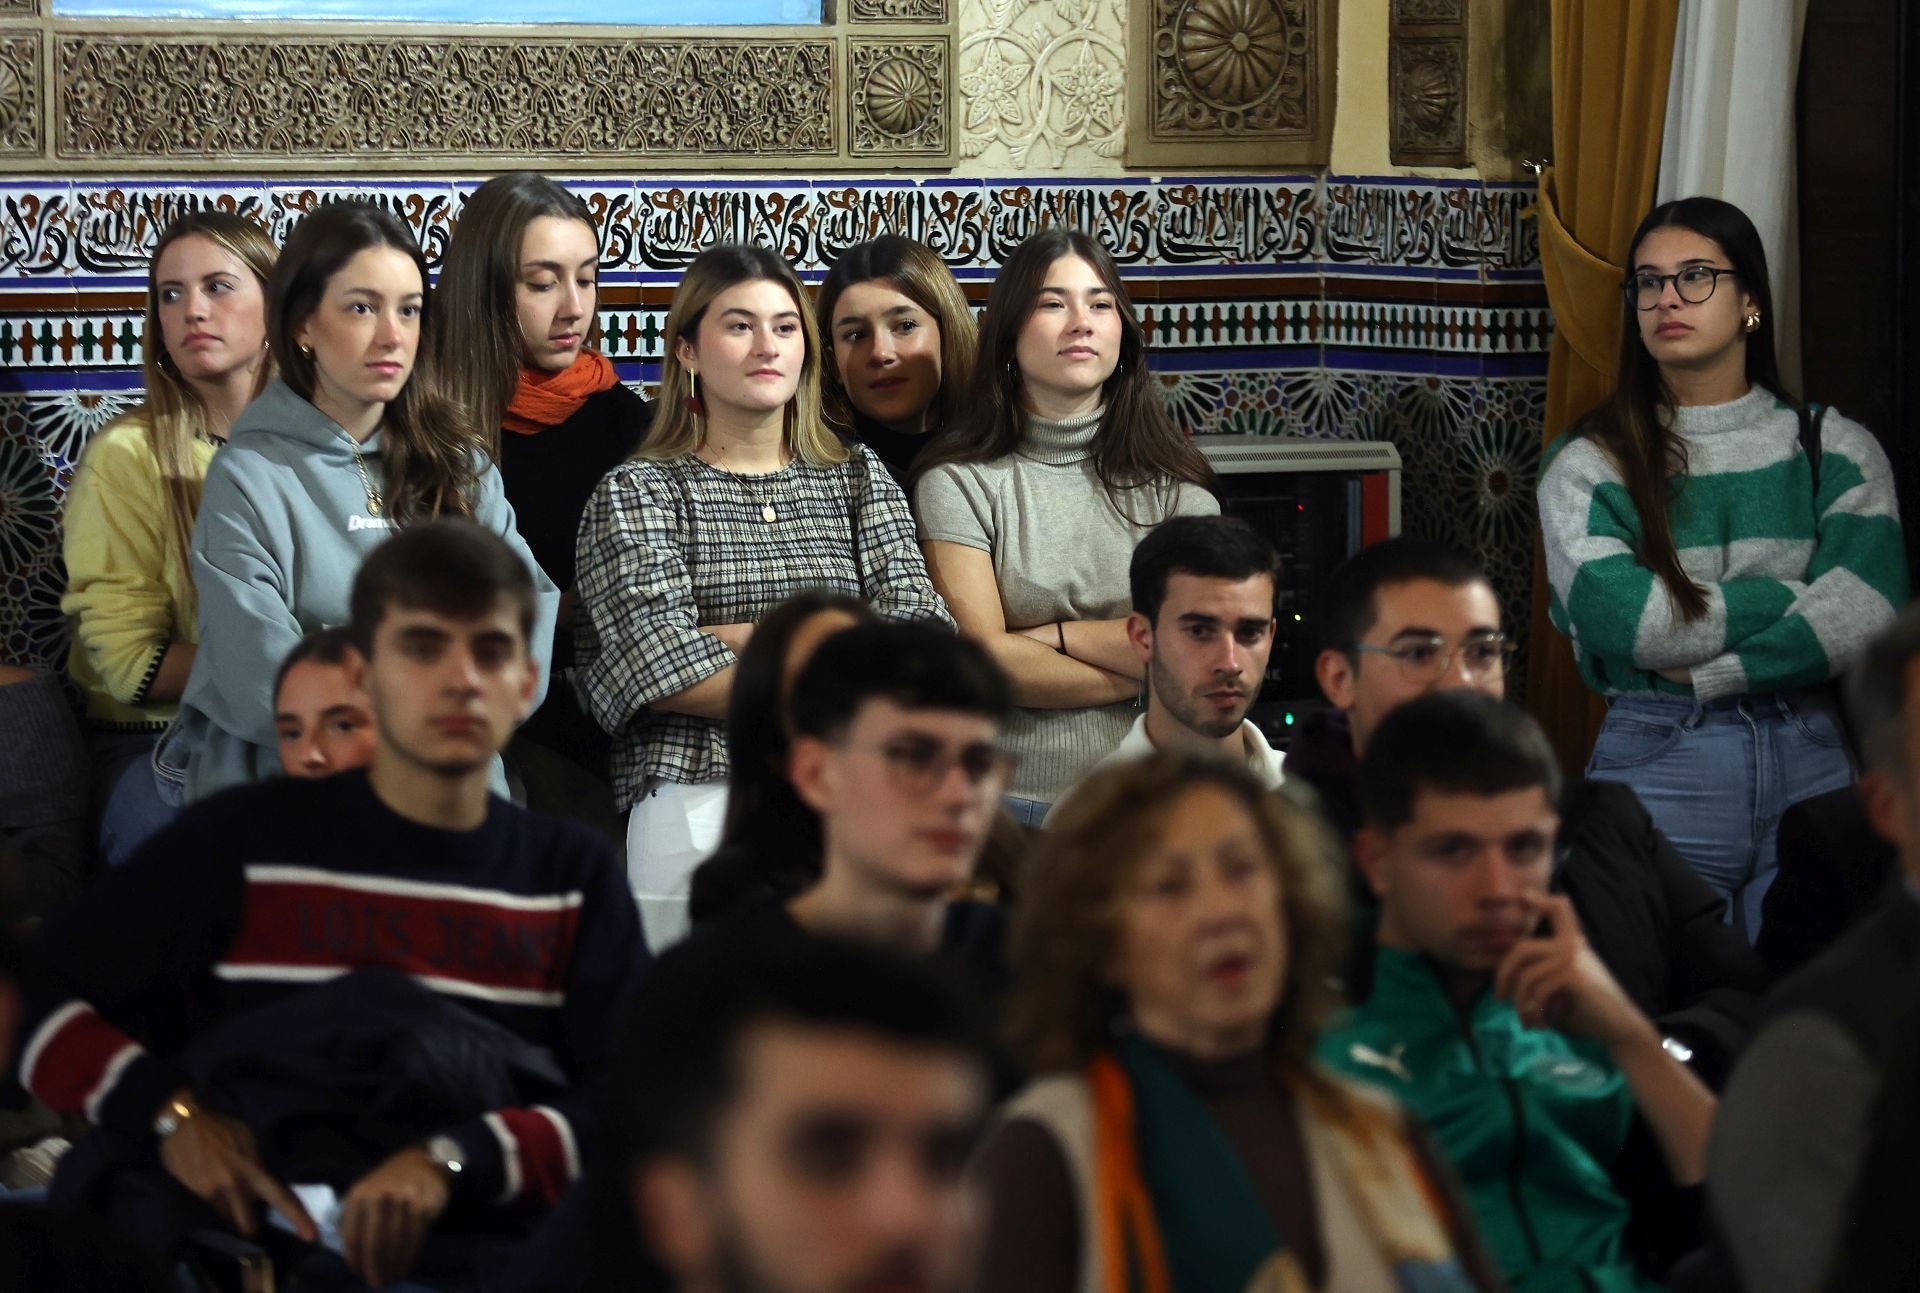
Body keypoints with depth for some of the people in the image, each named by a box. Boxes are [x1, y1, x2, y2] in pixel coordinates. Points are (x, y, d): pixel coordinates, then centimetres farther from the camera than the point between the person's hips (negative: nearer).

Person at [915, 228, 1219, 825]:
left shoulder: (1172, 480, 9)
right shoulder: (959, 480, 1)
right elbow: (979, 664, -6)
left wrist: (1053, 635, -4)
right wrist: (1145, 671, -2)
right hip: (1011, 802, -2)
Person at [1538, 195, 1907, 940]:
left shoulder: (1836, 450, 5)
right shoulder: (1590, 464, 0)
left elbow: (1868, 614, -8)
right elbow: (1619, 619, -15)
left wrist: (1705, 674, -13)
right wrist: (1795, 596, -8)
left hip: (1809, 759, 2)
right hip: (1658, 763, -2)